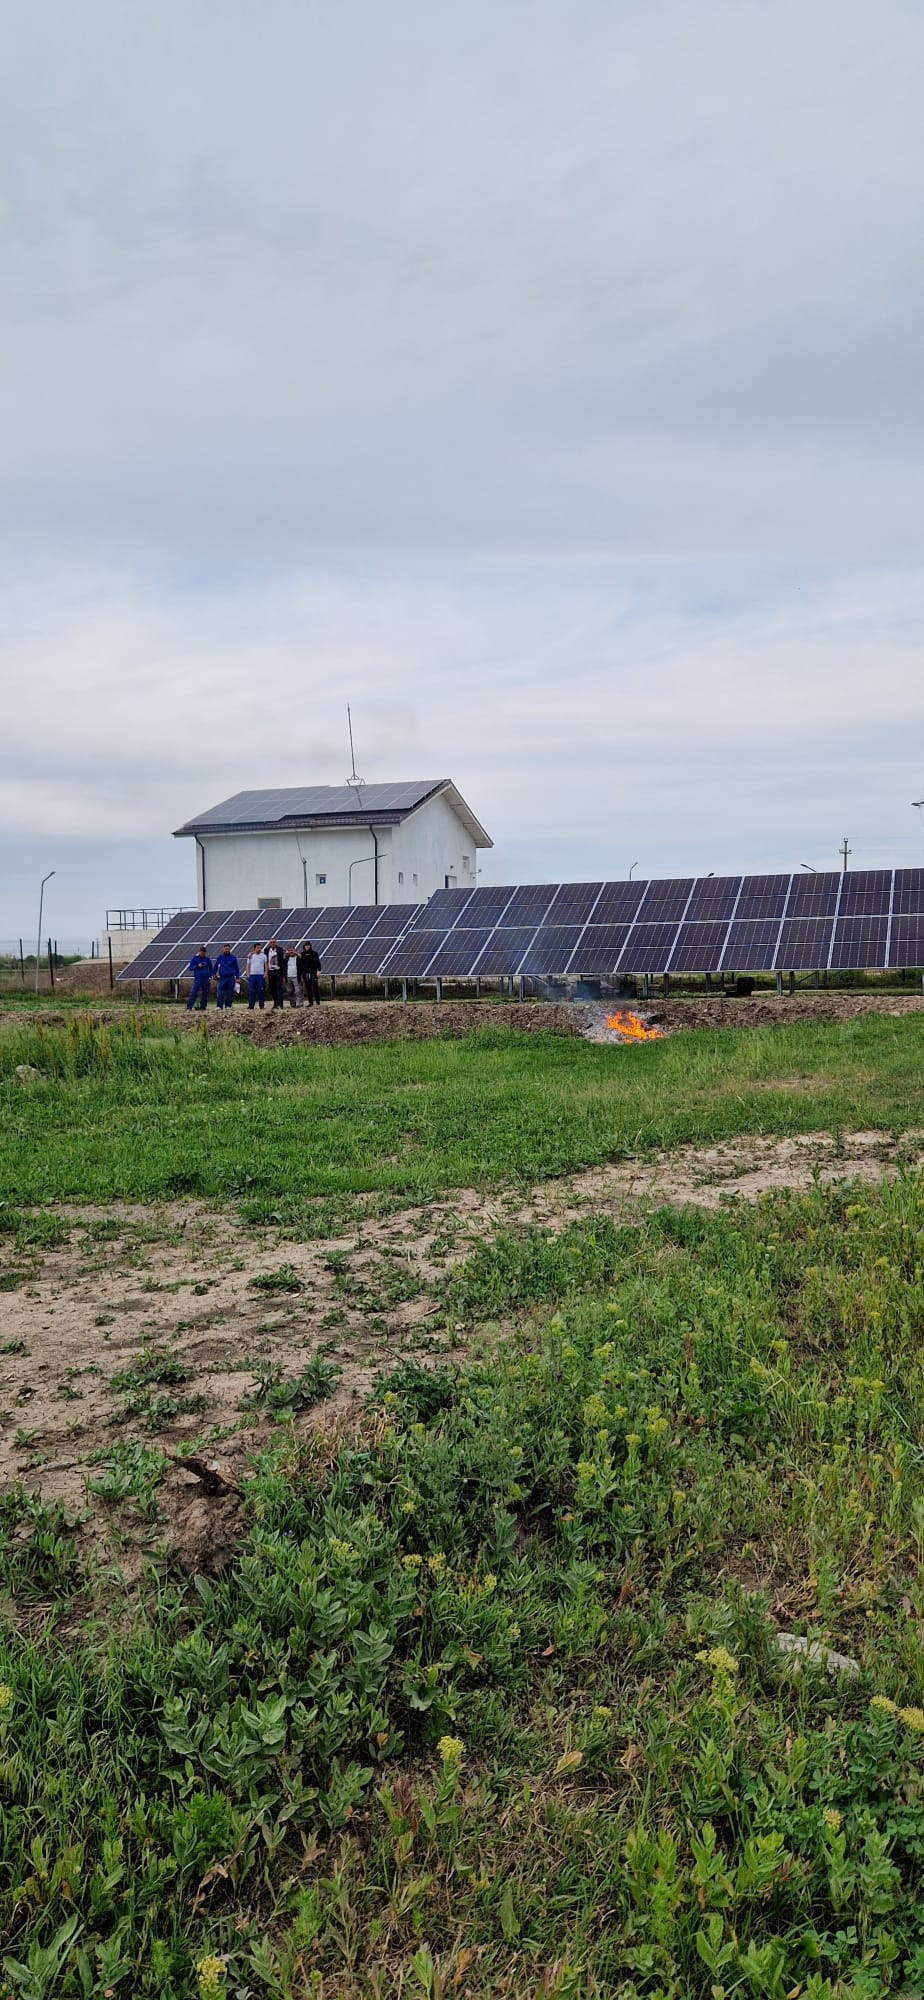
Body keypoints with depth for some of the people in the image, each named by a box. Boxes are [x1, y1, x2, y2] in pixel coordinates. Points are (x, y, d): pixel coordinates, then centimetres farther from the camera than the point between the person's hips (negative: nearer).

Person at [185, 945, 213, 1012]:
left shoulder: (207, 959, 8)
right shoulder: (194, 958, 4)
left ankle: (202, 1008, 11)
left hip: (206, 979, 2)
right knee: (193, 993, -10)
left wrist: (210, 977, 4)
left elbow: (210, 969, 15)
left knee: (204, 994, 3)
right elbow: (190, 968, 4)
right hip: (197, 979, -2)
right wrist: (197, 966, -11)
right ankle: (189, 1008, -9)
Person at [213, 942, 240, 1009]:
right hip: (222, 978, 0)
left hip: (231, 978, 0)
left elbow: (236, 968, 8)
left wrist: (237, 977, 4)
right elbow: (216, 965, 20)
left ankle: (228, 1005, 11)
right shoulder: (220, 957, 5)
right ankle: (219, 1006, -8)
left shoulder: (233, 957, 4)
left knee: (230, 993, 3)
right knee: (220, 992, -8)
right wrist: (215, 974, 22)